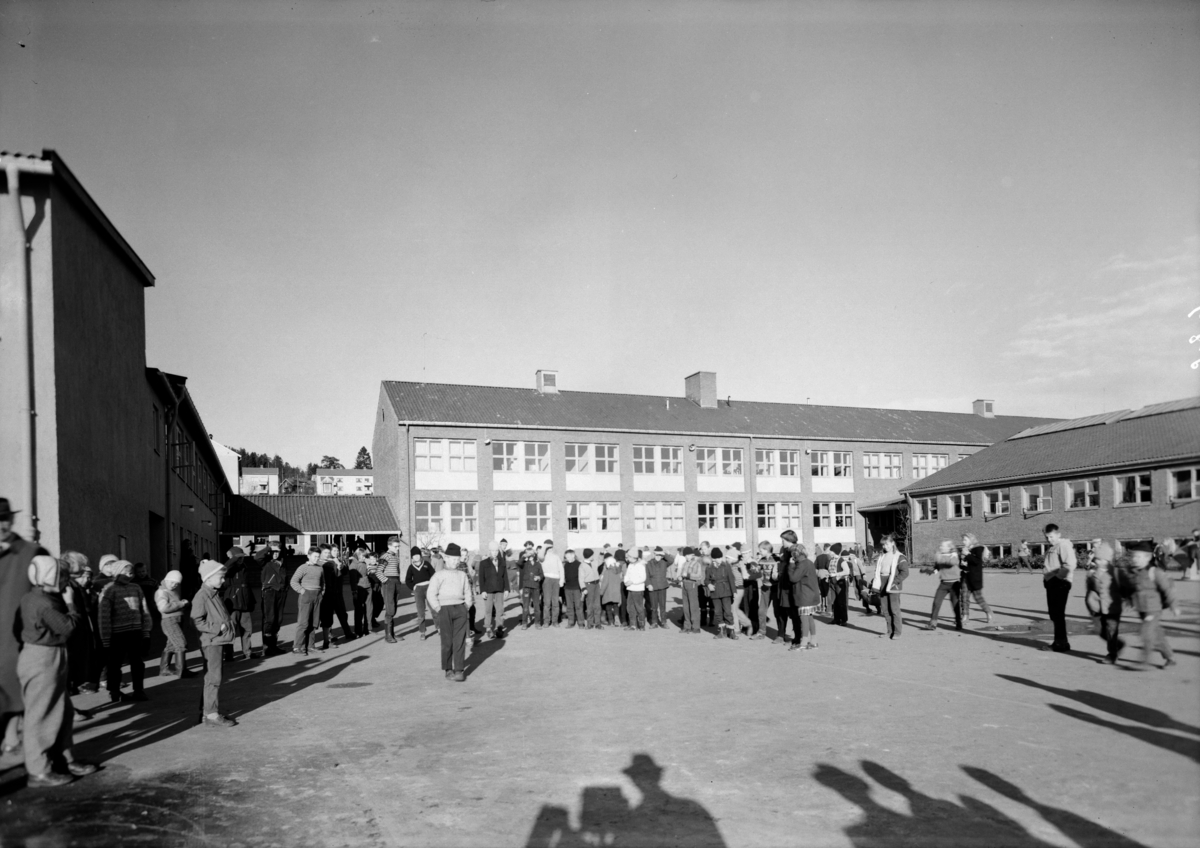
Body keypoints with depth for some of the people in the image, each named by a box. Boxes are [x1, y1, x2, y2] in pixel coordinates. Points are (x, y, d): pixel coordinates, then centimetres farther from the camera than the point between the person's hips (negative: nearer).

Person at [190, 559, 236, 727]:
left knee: (212, 678, 15)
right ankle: (211, 715, 0)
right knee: (213, 678, -5)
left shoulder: (215, 594, 15)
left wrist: (229, 624, 10)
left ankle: (206, 712, 24)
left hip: (220, 641, 9)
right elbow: (197, 621, -20)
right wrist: (217, 628, -20)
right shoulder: (202, 596, -14)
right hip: (211, 642, -9)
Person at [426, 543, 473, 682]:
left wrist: (466, 607, 6)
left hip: (460, 609, 3)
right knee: (447, 642, 0)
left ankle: (459, 670, -1)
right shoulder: (439, 575, 1)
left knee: (460, 641, -3)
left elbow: (468, 593, 18)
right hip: (445, 609, -2)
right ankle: (448, 670, 11)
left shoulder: (462, 575, 13)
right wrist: (438, 610, -8)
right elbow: (431, 595, -4)